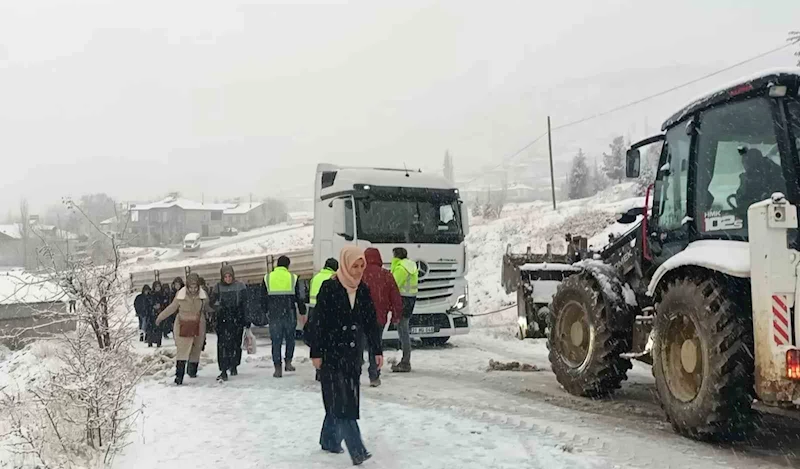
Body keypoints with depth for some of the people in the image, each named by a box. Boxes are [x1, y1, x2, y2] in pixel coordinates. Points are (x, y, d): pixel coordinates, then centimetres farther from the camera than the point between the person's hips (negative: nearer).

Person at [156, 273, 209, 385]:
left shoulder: (203, 296, -7)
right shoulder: (180, 295, -10)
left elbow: (207, 308, 14)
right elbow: (171, 308, 6)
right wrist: (160, 317, 12)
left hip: (198, 326, 2)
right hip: (183, 326, -2)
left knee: (196, 350, 13)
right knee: (182, 350, -11)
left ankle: (192, 371, 34)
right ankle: (179, 376, -12)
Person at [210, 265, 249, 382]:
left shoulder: (240, 286, 1)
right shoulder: (218, 288, 4)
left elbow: (246, 304, 3)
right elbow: (212, 302, 12)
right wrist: (218, 306, -9)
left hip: (238, 320, 0)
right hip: (223, 320, 0)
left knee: (236, 344, 9)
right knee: (223, 344, -12)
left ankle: (234, 365, 32)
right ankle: (223, 371, -13)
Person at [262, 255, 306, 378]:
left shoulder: (267, 278, 3)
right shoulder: (293, 278, -1)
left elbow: (264, 297, 7)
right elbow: (298, 297, 0)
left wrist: (267, 311, 18)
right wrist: (302, 312, 8)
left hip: (274, 314, 1)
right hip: (289, 314, -1)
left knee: (276, 341, 4)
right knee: (290, 338, 17)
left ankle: (278, 368, 1)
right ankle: (288, 362, 13)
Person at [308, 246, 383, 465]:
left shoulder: (363, 290, 6)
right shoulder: (329, 288, -10)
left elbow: (371, 322, 10)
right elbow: (318, 322, -10)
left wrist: (377, 350, 8)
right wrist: (316, 353, -11)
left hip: (352, 353, 6)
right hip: (332, 353, -6)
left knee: (339, 401, 11)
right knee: (341, 401, -8)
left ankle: (329, 440, 27)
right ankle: (357, 451, -12)